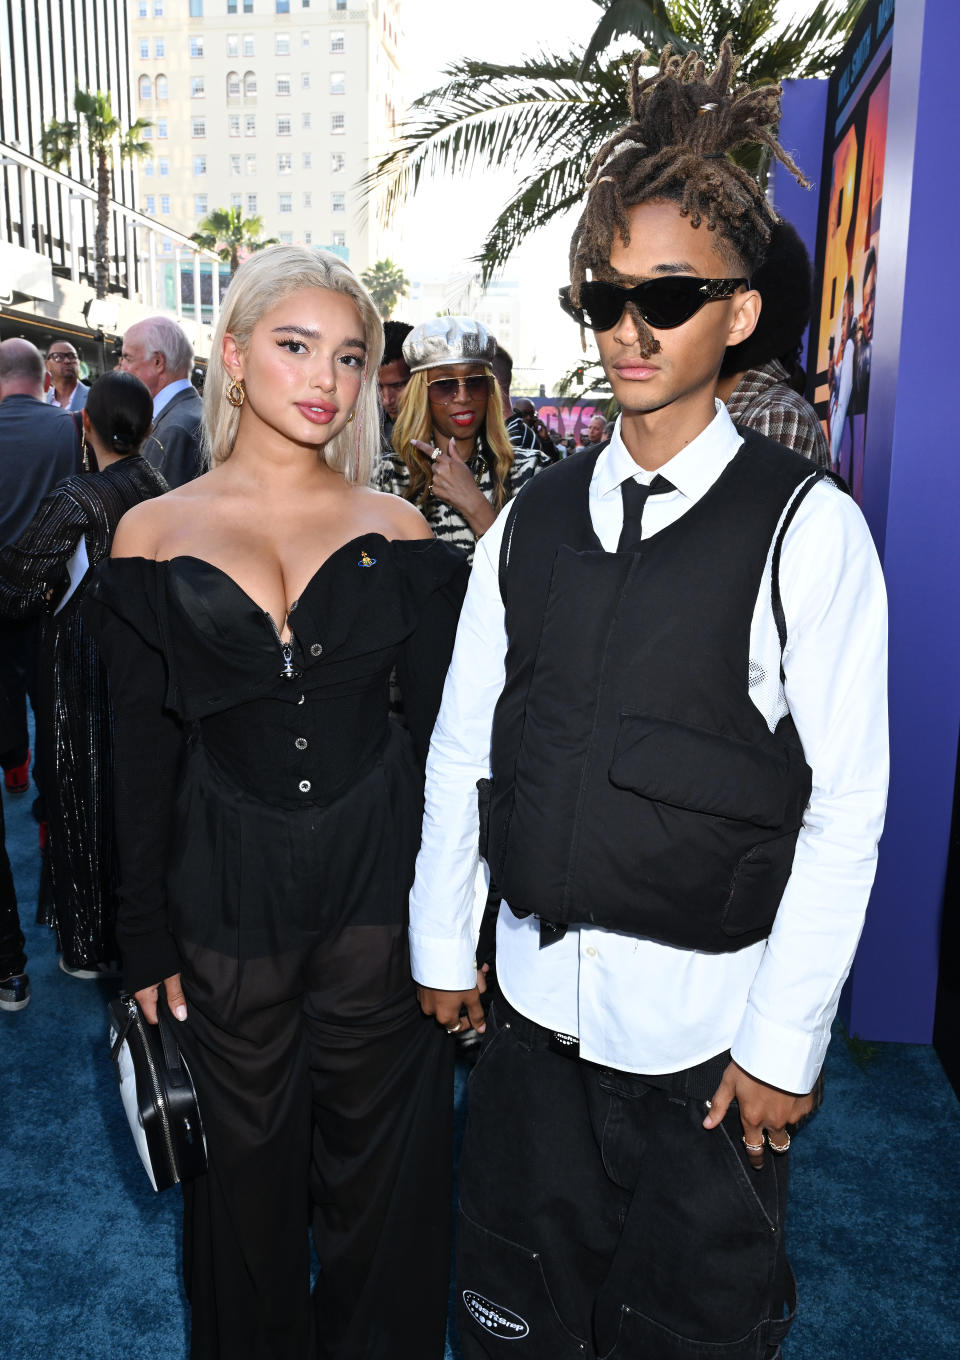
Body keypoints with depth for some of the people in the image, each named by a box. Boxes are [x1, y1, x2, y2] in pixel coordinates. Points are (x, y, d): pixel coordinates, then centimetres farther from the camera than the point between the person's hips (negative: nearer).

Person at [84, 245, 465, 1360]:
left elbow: (441, 724, 1)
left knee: (379, 1154, 17)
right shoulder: (154, 535, -2)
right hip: (227, 888, 0)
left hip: (382, 882, 1)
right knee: (247, 1158, 19)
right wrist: (146, 932, 1)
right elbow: (143, 754, 0)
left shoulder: (396, 532, -2)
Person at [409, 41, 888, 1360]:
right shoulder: (533, 519, 3)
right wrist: (444, 944, 7)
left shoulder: (806, 526, -10)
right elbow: (462, 743, 5)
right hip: (534, 1001, 4)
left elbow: (846, 808, -10)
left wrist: (785, 1043, -9)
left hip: (706, 1032, -3)